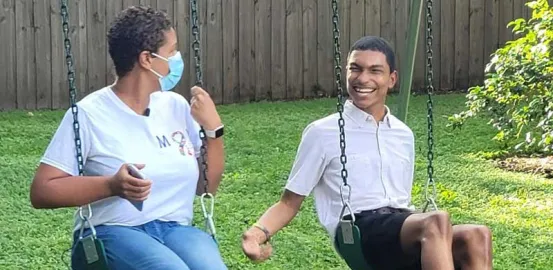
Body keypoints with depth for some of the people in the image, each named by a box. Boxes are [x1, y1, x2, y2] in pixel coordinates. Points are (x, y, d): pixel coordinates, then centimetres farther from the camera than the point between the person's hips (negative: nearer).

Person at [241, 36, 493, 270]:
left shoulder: (403, 136, 22)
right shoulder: (323, 133, 7)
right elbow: (289, 202, 9)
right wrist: (260, 231, -11)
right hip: (360, 231, -5)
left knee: (476, 236, -28)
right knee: (436, 221, -36)